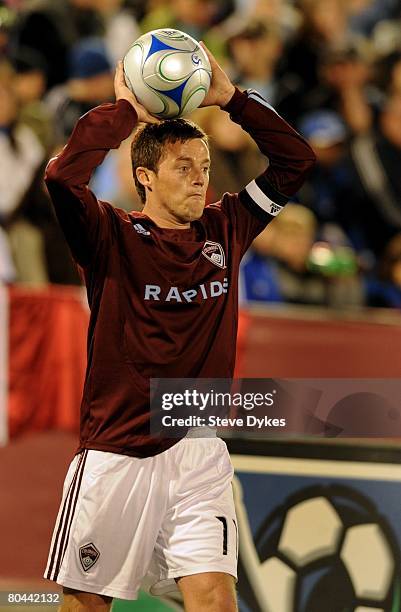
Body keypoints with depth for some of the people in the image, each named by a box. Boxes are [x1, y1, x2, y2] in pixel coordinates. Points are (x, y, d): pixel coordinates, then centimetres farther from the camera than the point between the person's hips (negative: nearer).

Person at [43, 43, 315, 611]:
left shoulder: (224, 230, 8)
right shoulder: (113, 236, -4)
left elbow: (295, 161, 11)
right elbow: (62, 176, -23)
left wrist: (231, 97, 3)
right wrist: (126, 109, -13)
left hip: (197, 452, 3)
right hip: (115, 454, -3)